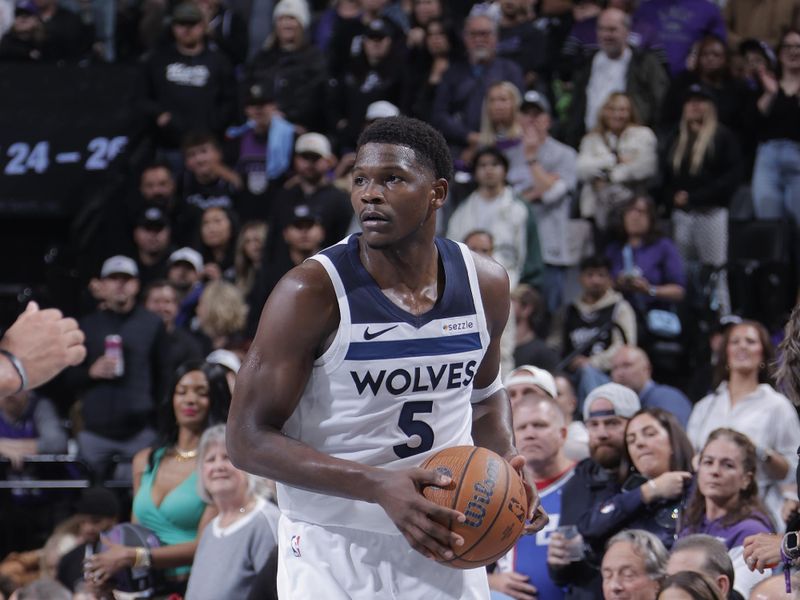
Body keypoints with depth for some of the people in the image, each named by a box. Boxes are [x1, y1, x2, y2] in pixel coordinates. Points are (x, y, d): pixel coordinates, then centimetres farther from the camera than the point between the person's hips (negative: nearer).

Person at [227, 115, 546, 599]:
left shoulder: (486, 285, 2)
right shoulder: (313, 293, -15)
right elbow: (249, 440, -15)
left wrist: (505, 463, -1)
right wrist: (378, 485, -26)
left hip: (443, 548, 4)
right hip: (334, 551, -4)